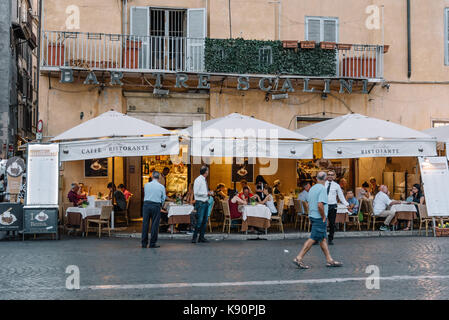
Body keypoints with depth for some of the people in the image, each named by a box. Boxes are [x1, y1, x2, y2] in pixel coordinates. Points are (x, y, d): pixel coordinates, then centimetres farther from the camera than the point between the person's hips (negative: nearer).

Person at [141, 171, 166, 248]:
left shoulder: (146, 185, 4)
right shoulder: (161, 187, -2)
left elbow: (145, 195, 14)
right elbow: (163, 198, 5)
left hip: (146, 204, 2)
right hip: (156, 205, -2)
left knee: (145, 224, 8)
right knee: (155, 224, 4)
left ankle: (144, 243, 13)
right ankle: (152, 243, 6)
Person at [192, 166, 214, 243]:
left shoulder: (204, 180, 15)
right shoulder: (198, 180, -10)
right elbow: (196, 192, -16)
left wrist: (209, 193, 7)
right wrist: (207, 193, -13)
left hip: (206, 202, 8)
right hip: (200, 203, -8)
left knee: (205, 221, 8)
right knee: (199, 220, -11)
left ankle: (201, 237, 14)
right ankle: (194, 237, -5)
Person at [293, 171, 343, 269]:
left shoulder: (312, 188, 12)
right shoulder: (322, 189, -14)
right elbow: (320, 205, -24)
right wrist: (324, 218, -15)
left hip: (312, 216, 9)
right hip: (319, 218, -9)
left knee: (323, 239, 12)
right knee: (313, 239, -6)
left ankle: (329, 260, 17)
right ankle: (299, 258, -7)